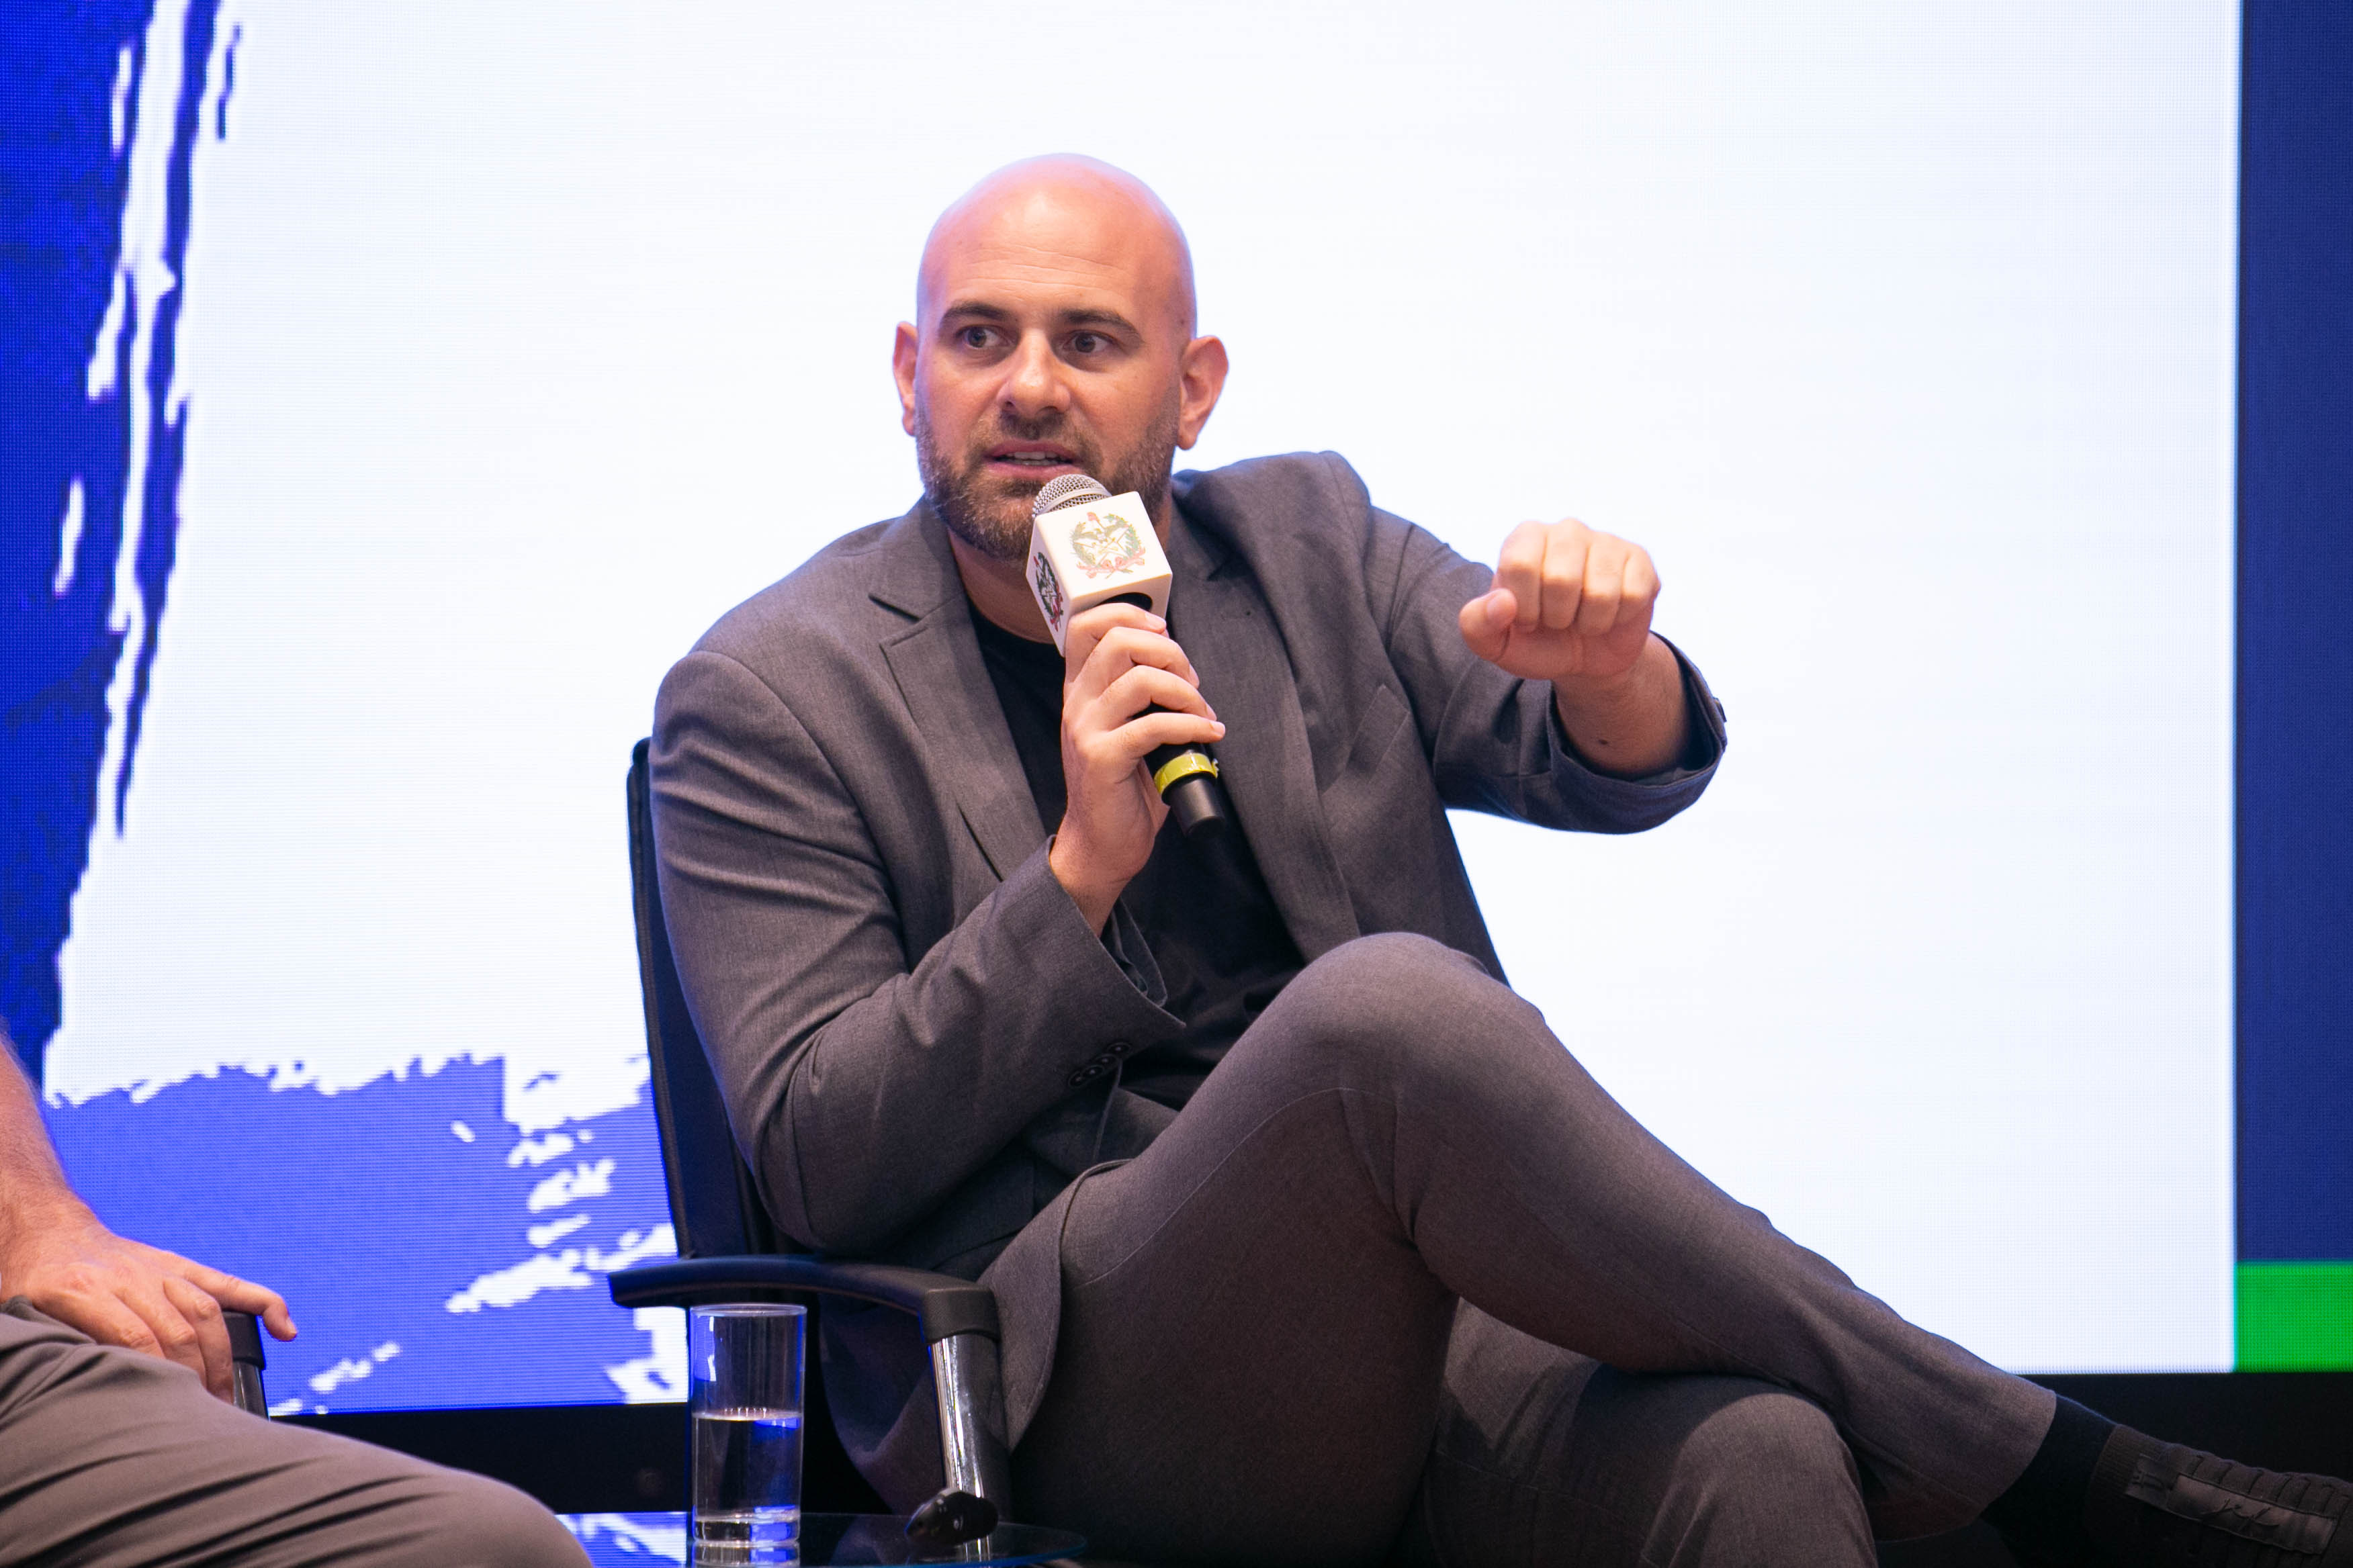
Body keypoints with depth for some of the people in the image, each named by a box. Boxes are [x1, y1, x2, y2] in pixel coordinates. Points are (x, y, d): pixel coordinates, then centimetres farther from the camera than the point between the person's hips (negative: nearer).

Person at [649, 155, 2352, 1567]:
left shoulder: (1305, 547, 16)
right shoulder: (773, 701, 4)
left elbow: (1623, 770, 3)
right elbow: (818, 1167, -5)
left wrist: (1599, 659, -21)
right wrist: (1084, 868, -16)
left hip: (1423, 1317, 4)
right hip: (1070, 1368, -3)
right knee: (1388, 1003, -34)